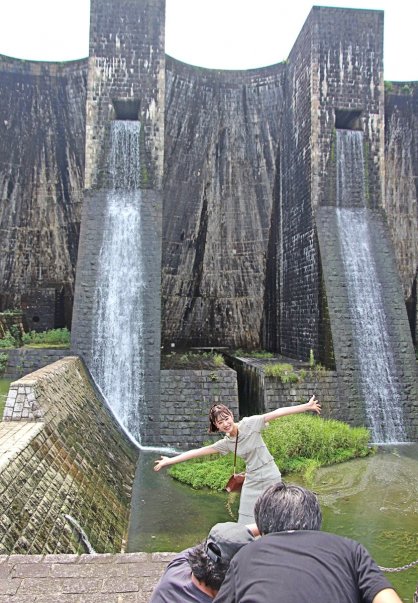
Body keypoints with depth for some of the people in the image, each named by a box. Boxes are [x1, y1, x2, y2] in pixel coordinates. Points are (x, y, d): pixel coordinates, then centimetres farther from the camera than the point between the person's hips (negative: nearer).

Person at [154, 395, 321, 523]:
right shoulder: (226, 443, 0)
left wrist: (307, 406, -21)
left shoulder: (249, 424, -13)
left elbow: (277, 412, -17)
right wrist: (169, 460, 5)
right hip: (251, 482, 4)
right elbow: (197, 451, 4)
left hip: (270, 478, -4)